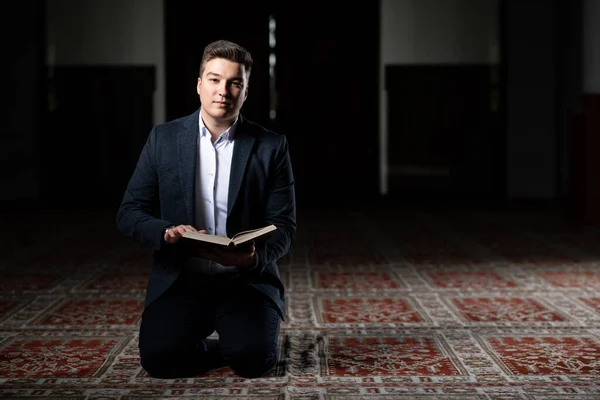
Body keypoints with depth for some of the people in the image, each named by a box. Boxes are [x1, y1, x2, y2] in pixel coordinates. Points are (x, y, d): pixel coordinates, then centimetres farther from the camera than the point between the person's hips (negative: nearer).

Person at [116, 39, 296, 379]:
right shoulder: (164, 138, 4)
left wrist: (255, 257, -23)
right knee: (160, 357, -26)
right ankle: (226, 347, 6)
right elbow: (129, 213, 3)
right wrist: (166, 232, -19)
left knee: (254, 358, -28)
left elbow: (283, 227, -1)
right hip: (181, 279, 1)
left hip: (246, 279, -1)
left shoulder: (271, 146, 1)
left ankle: (242, 341, 10)